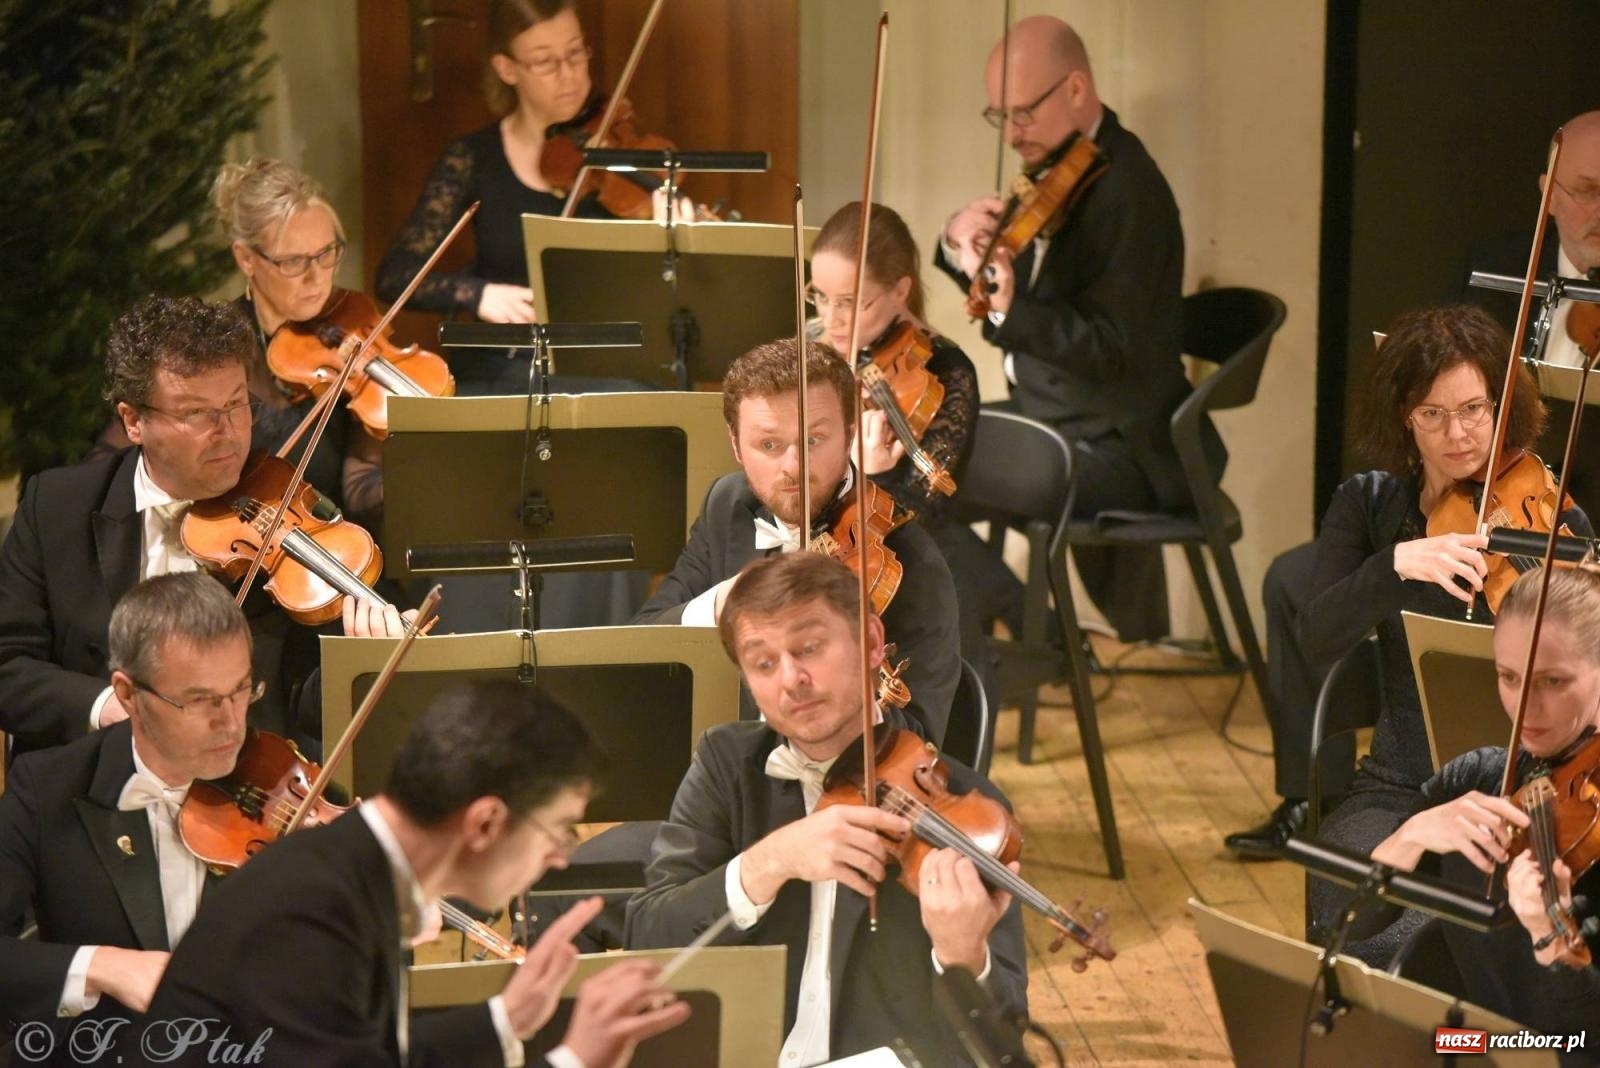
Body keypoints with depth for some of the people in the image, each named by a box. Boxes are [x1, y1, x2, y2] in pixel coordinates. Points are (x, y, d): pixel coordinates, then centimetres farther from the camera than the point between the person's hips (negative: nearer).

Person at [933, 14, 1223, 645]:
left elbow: (1111, 351, -25)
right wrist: (961, 244, -10)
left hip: (1118, 447, -10)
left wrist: (1009, 309, -39)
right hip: (1053, 421, 10)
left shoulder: (1128, 194, -21)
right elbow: (1011, 287, 11)